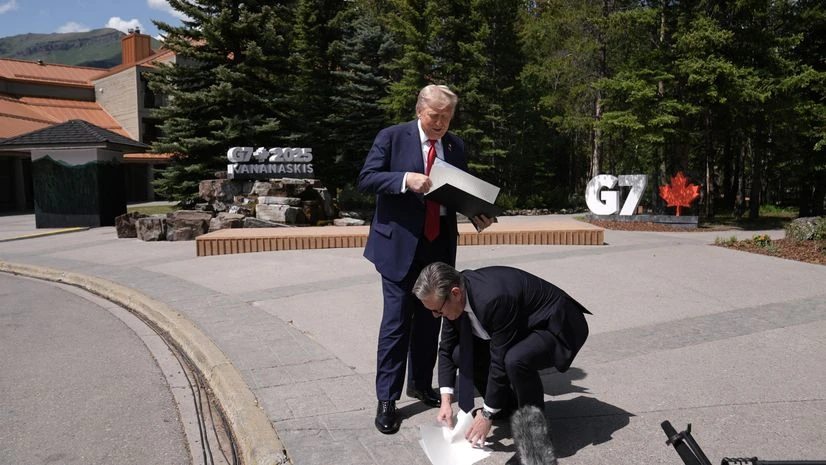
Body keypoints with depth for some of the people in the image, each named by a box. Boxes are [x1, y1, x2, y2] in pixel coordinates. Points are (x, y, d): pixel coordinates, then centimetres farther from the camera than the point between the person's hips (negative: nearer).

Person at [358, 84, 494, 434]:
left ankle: (420, 384, 31)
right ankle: (386, 399, 9)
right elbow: (366, 179, -10)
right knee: (397, 321, -3)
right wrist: (405, 179, -26)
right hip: (400, 243, -5)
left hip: (440, 244, 5)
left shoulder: (455, 145, 10)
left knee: (430, 318, 13)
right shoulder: (392, 137, -4)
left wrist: (478, 215, -5)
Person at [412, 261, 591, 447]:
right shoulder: (454, 296, -13)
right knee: (460, 354, -7)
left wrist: (487, 415, -20)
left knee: (515, 360, -36)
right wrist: (446, 401, -10)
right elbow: (446, 348, -2)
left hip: (555, 326, -8)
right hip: (520, 328, 8)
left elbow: (500, 362, -30)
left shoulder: (493, 299, -37)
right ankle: (507, 404, 14)